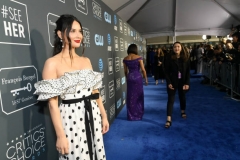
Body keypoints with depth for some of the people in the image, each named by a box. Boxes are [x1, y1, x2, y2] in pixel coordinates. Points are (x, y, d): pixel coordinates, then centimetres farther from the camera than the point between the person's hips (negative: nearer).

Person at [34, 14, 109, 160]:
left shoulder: (86, 61, 8)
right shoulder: (53, 63, -10)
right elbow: (53, 103, -12)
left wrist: (104, 116, 13)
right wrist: (60, 136, -13)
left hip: (92, 115, 6)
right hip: (71, 118, -5)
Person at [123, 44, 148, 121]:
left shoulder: (125, 59, 1)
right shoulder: (138, 58, -9)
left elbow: (125, 71, 8)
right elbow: (143, 70, -8)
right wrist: (146, 79, 3)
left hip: (130, 78, 3)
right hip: (138, 77, -3)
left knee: (130, 97, 11)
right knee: (138, 96, 11)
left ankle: (131, 116, 19)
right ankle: (138, 115, 20)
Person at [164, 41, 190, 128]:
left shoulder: (186, 58, -1)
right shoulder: (169, 58, -8)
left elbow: (188, 72, -2)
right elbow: (166, 72, -8)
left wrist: (187, 83, -10)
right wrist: (169, 82, -15)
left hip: (182, 82, 3)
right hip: (172, 82, -2)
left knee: (182, 97, 19)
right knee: (170, 99, -4)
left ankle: (183, 111, 45)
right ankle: (169, 119, -4)